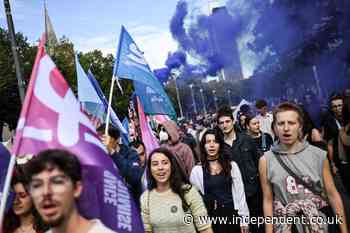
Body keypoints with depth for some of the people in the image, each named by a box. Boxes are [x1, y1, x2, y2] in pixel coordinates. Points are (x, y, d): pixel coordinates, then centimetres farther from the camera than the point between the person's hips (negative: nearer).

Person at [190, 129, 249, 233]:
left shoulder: (232, 165, 1)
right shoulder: (197, 170, -2)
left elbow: (240, 193, 2)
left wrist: (243, 218, 0)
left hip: (231, 215, 1)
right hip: (209, 218, 0)